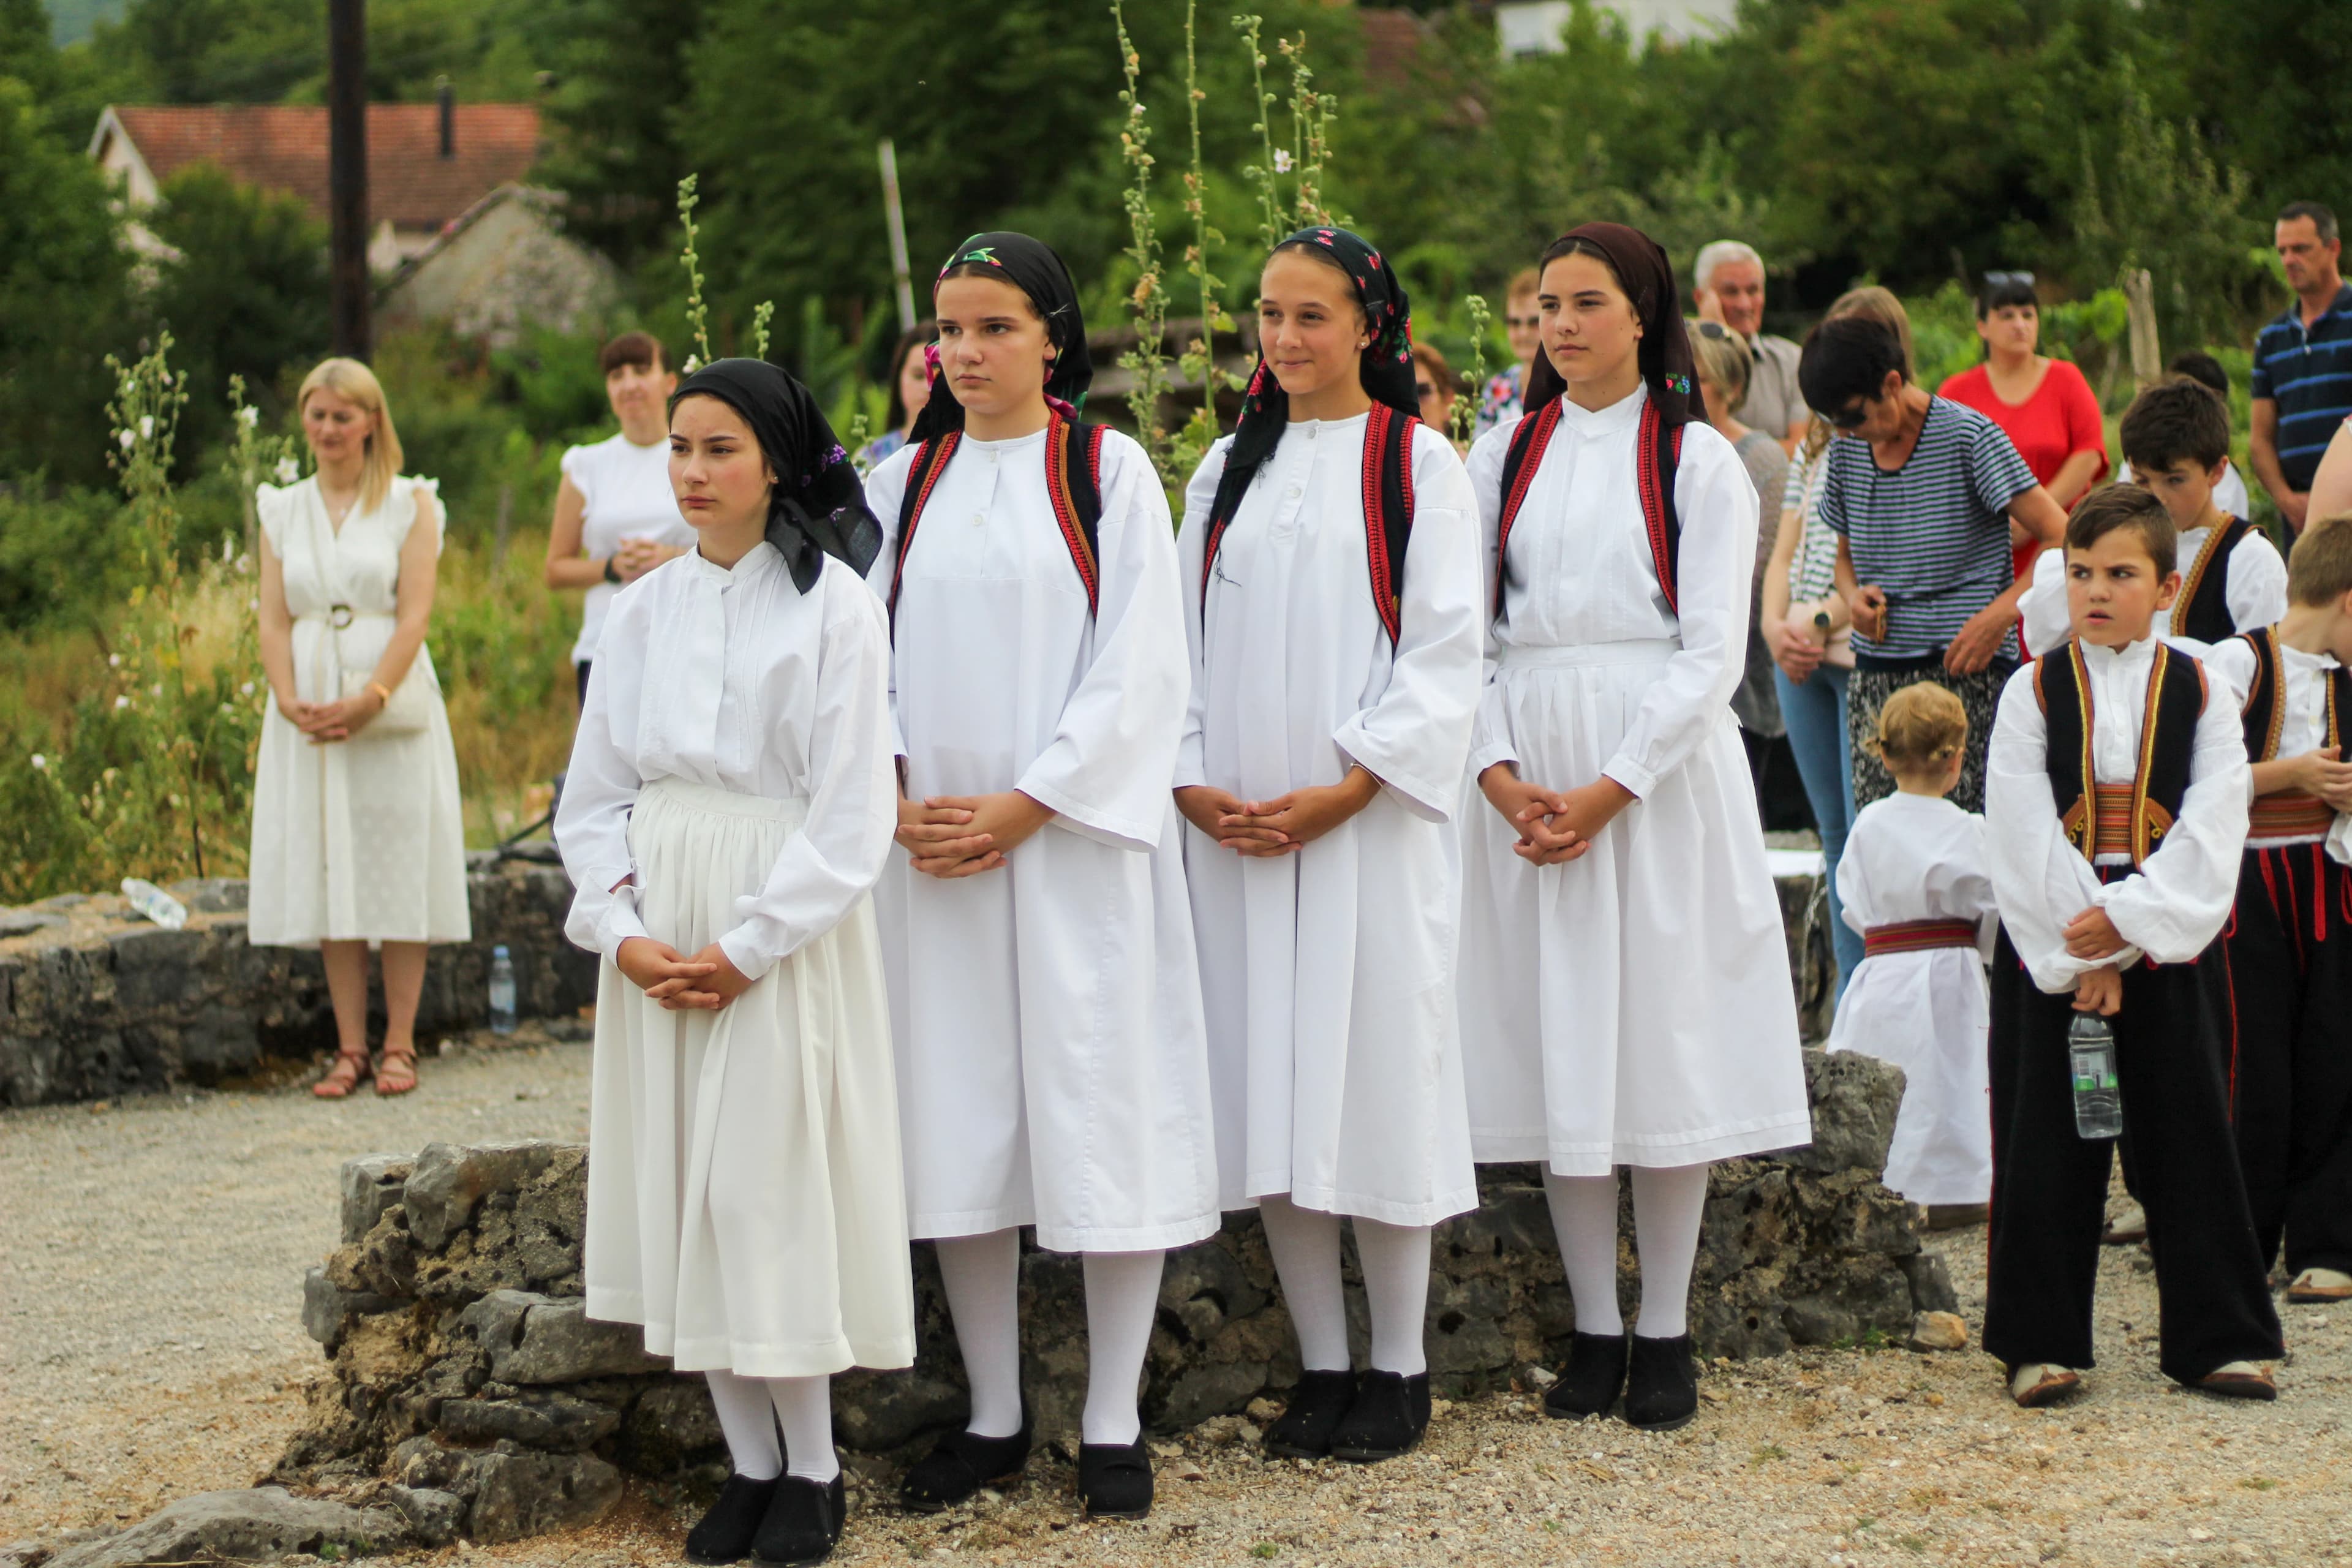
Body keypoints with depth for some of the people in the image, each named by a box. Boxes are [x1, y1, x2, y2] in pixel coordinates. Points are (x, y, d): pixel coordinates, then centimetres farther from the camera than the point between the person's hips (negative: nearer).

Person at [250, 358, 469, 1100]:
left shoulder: (410, 503, 2)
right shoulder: (282, 510, 11)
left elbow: (415, 614, -6)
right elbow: (274, 620, 6)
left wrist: (369, 700, -17)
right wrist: (289, 700, -11)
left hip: (393, 710, -3)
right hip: (309, 717, 3)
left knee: (397, 873, -2)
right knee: (328, 875, 2)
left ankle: (398, 1044, 3)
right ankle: (349, 1046, 7)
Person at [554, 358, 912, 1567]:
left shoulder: (833, 601, -5)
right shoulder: (644, 609, 9)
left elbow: (852, 809, -10)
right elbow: (595, 794, 10)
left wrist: (747, 946, -14)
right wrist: (622, 926, -6)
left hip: (784, 933, -5)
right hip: (660, 933, 5)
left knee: (769, 1187, -6)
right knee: (684, 1190, 4)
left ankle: (812, 1470, 6)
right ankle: (748, 1461, 13)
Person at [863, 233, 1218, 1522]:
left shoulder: (1109, 472, -1)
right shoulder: (904, 483, 10)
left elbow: (1141, 666, -7)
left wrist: (1024, 805, -13)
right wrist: (898, 798, -6)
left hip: (1077, 838, -4)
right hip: (936, 847, 4)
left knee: (1103, 1115, -3)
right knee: (961, 1124, 5)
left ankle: (1111, 1423, 5)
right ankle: (993, 1416, 15)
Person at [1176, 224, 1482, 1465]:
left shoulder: (1417, 466, 0)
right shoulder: (1228, 470, 13)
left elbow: (1444, 653, -6)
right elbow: (1186, 640, 12)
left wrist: (1344, 791, -14)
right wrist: (1191, 781, -4)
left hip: (1369, 822, -4)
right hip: (1235, 828, 4)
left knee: (1375, 1073, -2)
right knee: (1271, 1091, 4)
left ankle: (1400, 1369, 8)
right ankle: (1321, 1365, 13)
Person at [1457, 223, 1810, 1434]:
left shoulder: (1697, 460, 0)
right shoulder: (1504, 459, 11)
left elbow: (1712, 651, -5)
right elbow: (1465, 631, 8)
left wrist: (1610, 791, -14)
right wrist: (1499, 774, -8)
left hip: (1660, 772, -3)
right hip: (1527, 777, 3)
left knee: (1663, 1034, -2)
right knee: (1556, 1045, 3)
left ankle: (1665, 1332, 6)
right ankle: (1593, 1329, 11)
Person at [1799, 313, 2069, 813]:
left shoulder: (1967, 437, -7)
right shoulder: (1847, 451, 11)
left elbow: (2062, 539, -8)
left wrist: (1999, 614, -18)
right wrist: (1855, 595, 3)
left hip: (1966, 676, -5)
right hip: (1875, 676, 6)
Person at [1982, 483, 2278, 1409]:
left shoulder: (2201, 696, 3)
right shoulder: (2033, 693, 2)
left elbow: (2211, 836, -6)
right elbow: (2022, 838, -6)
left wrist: (2125, 923, -18)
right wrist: (2080, 957, -13)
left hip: (2168, 942, 0)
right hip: (2046, 948, 0)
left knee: (2188, 1141, 3)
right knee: (2047, 1148, 2)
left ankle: (2213, 1338, 11)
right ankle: (2042, 1343, 10)